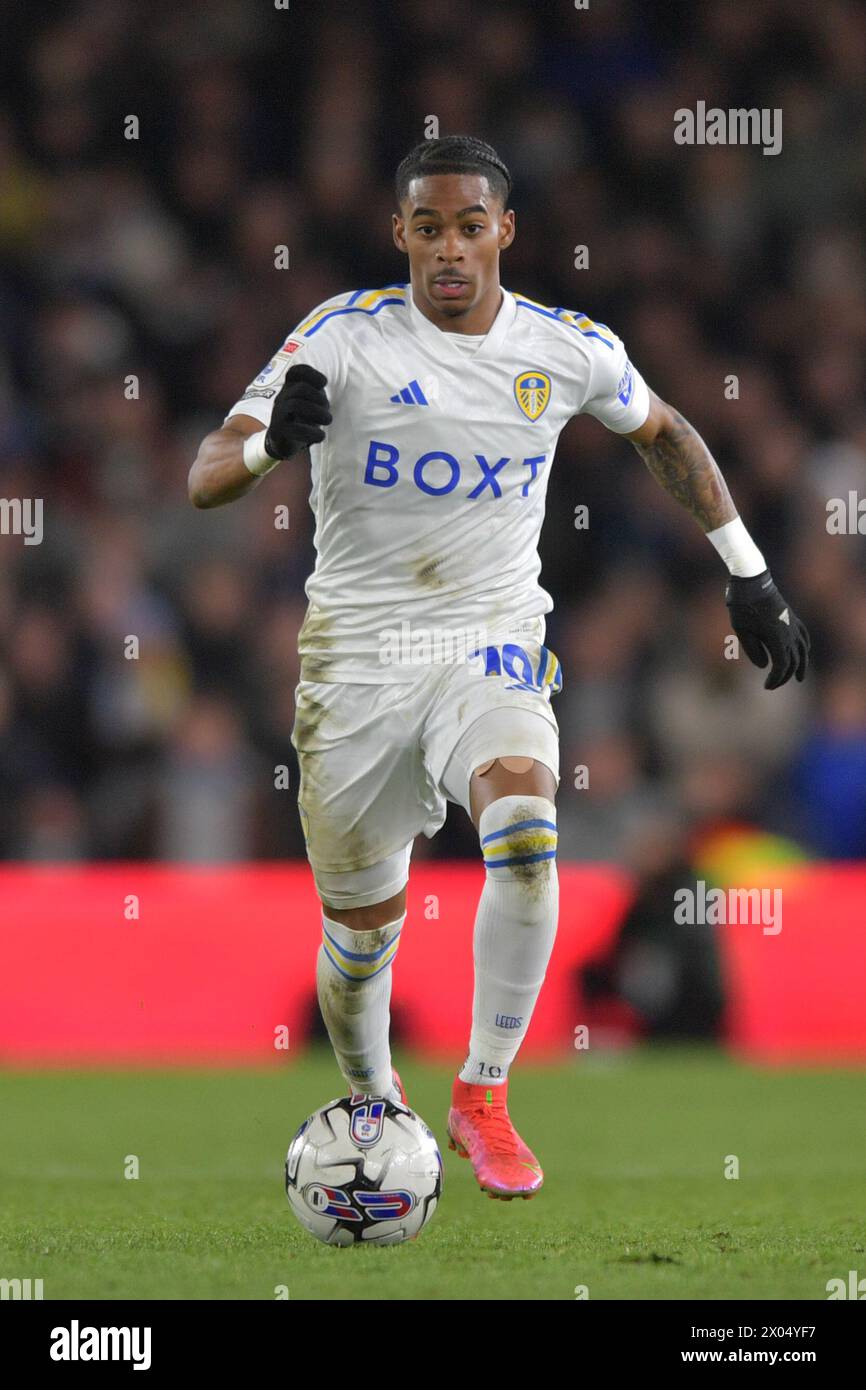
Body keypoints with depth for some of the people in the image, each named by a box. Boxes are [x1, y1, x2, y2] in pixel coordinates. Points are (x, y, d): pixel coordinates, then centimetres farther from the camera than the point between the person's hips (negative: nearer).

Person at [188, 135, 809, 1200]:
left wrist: (746, 573, 18)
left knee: (526, 833, -29)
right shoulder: (345, 334, -11)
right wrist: (272, 442, -41)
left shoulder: (570, 350, -2)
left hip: (494, 644, 1)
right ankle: (374, 1108, 38)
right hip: (357, 659, 0)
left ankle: (482, 1097, -16)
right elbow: (205, 479, -18)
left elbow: (663, 434, 20)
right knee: (361, 930, 7)